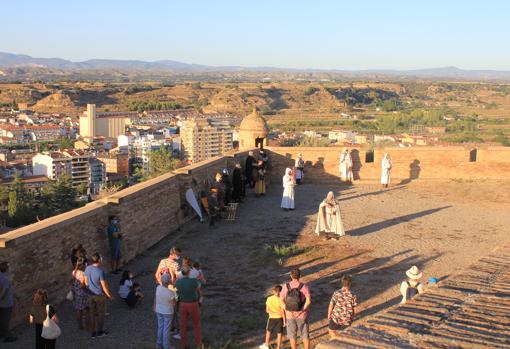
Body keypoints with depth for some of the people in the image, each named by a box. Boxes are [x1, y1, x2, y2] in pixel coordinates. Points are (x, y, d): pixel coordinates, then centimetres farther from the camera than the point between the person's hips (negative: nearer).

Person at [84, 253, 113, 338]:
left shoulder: (87, 269, -8)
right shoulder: (101, 271, -27)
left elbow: (86, 282, 4)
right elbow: (104, 286, -20)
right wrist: (109, 295, -6)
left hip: (91, 295, 6)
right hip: (100, 295, -5)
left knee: (93, 313, 16)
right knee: (101, 313, 13)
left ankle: (93, 332, 24)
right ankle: (99, 332, 23)